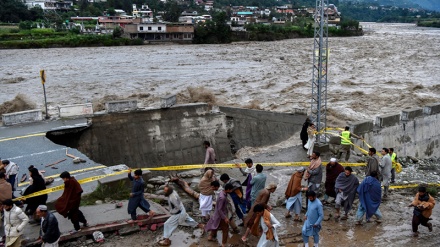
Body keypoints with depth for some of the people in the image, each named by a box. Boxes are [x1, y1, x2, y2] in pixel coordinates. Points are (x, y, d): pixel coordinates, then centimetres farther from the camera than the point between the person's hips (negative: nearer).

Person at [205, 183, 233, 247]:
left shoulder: (221, 192, -6)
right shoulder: (222, 197, -35)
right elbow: (219, 209, -29)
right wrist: (225, 218, -26)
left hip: (217, 214, 9)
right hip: (221, 215, -9)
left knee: (216, 225, 29)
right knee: (225, 229, 10)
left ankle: (210, 237, 48)